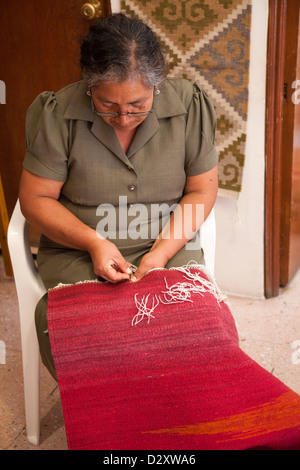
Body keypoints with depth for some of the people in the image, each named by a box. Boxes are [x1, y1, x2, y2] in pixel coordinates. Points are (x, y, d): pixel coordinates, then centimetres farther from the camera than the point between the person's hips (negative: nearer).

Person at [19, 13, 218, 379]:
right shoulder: (58, 115, -10)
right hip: (76, 249, -1)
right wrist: (93, 242, -19)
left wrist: (162, 251, -14)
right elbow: (35, 198, -4)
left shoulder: (189, 105, -5)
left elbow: (202, 191, 0)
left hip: (168, 245, 2)